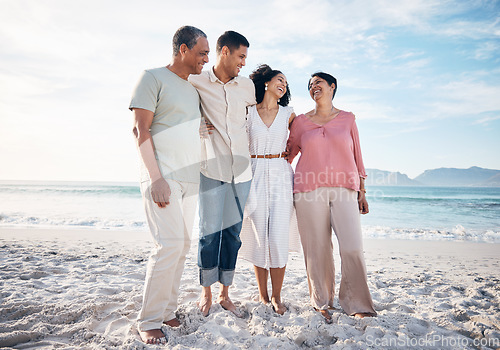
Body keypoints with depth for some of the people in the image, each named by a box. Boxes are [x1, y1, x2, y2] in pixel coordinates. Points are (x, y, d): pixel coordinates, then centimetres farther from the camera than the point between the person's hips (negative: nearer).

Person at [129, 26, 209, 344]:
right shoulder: (153, 78, -1)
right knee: (169, 244, -13)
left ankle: (168, 310, 19)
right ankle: (149, 321, 1)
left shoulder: (194, 89, 20)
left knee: (183, 245, 6)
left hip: (190, 178, 7)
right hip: (162, 177, -7)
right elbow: (140, 129, -10)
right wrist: (157, 178, -17)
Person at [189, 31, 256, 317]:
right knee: (210, 231, -2)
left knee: (233, 232, 6)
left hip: (241, 168, 3)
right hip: (212, 168, -3)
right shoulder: (197, 82, 2)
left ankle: (225, 294, 19)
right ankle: (206, 293, 18)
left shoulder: (247, 86, 12)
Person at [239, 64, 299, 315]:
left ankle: (276, 297, 9)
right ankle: (262, 294, 16)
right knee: (259, 237, 2)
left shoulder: (289, 114, 10)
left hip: (280, 177, 1)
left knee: (278, 238, -6)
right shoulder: (248, 112, 6)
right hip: (255, 177, 0)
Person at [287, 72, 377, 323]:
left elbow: (356, 156, 13)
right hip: (309, 190, 0)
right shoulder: (301, 122, 12)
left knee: (353, 247, -7)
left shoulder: (347, 119, 12)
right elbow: (287, 153, 18)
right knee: (318, 249, 2)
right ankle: (322, 302, 20)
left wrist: (361, 192, 8)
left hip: (344, 189, 0)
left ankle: (355, 303, 11)